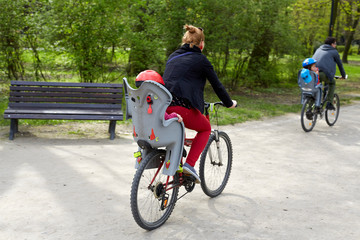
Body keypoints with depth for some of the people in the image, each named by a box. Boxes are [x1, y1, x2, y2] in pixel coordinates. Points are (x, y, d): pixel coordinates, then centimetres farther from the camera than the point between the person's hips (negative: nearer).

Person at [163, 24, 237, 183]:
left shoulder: (173, 56, 23)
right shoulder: (201, 60, 6)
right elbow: (217, 85, 10)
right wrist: (229, 103, 25)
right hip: (181, 106, -6)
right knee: (206, 128, 19)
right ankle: (189, 164, 3)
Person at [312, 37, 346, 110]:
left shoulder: (318, 50, 31)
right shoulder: (334, 52, 17)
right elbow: (340, 64, 25)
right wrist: (343, 75, 39)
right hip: (324, 73, -4)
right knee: (332, 83, 25)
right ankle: (329, 103, 14)